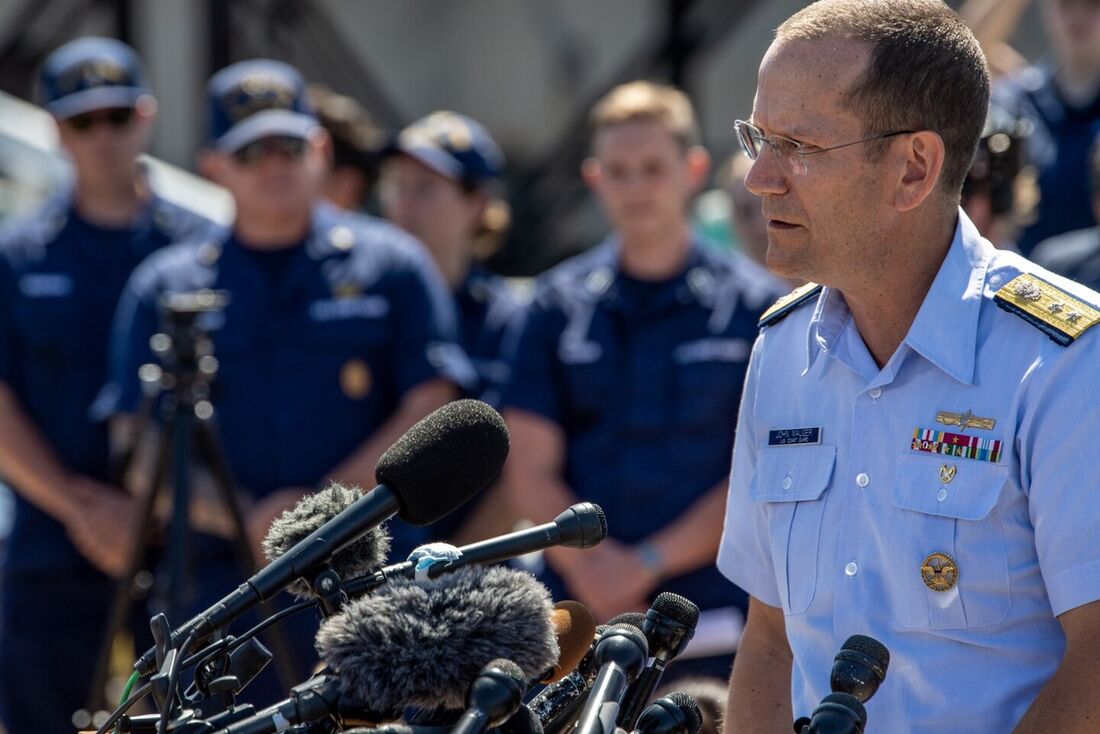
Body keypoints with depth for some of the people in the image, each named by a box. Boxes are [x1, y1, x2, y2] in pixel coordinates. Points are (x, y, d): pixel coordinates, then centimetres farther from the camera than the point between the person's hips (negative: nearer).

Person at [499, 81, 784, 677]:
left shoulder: (750, 306, 4)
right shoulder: (558, 305, 11)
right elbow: (529, 471, 7)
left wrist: (649, 561, -9)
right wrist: (590, 566, -10)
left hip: (711, 622, -2)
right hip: (581, 614, 2)